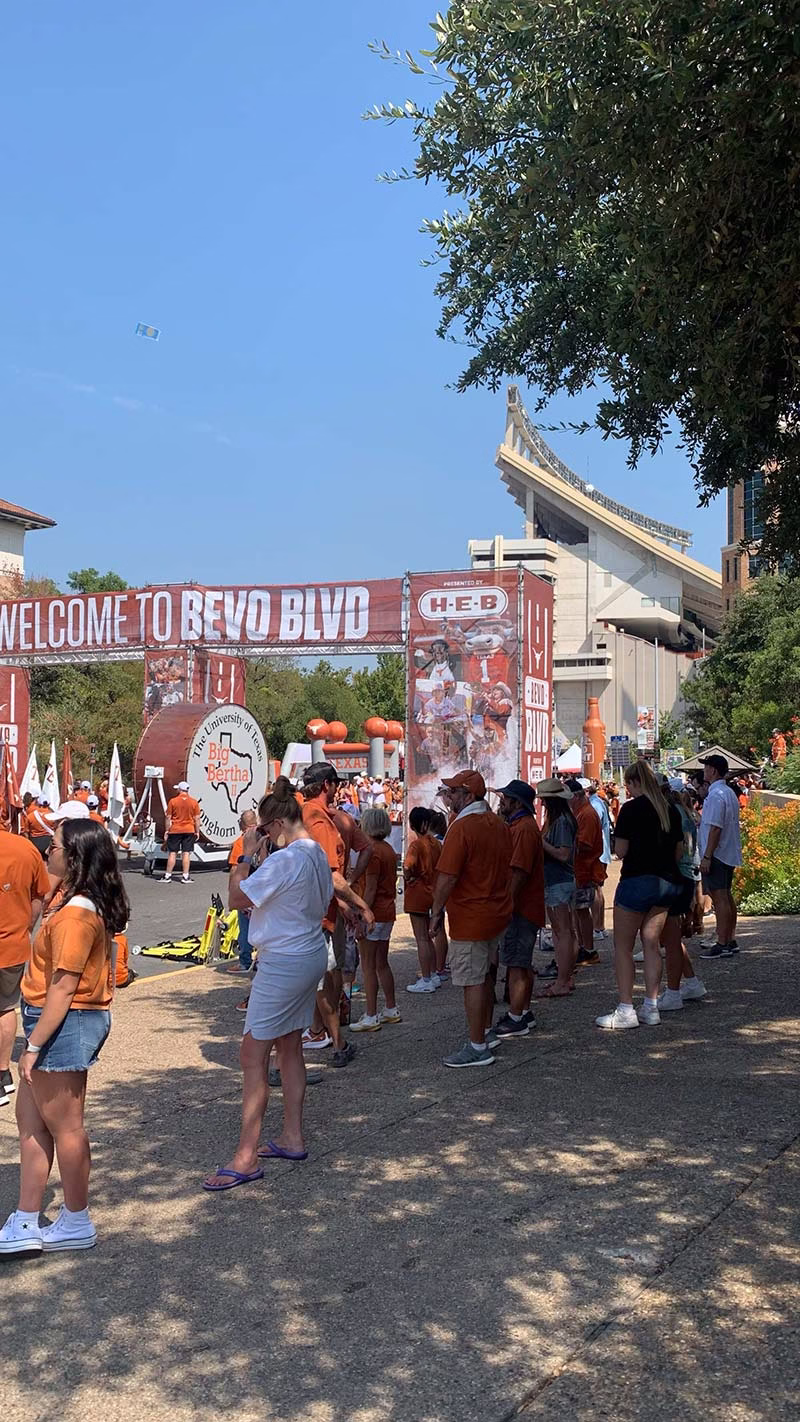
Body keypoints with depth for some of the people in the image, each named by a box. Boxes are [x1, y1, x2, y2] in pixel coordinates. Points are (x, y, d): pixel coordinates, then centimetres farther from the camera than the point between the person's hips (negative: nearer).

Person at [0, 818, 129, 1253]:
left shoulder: (74, 914, -23)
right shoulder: (72, 896, 4)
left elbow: (63, 990, -23)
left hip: (64, 1023, -10)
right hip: (66, 1021, 10)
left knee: (63, 1127, 5)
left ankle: (77, 1224, 21)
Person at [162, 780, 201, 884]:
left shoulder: (173, 801, -4)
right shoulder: (194, 802, -2)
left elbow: (168, 818, -2)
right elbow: (197, 818, -1)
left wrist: (167, 830, 6)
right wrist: (197, 832, 7)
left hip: (175, 830, 0)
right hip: (189, 830, 0)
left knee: (172, 853, 5)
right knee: (186, 853, 2)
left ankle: (168, 876, 7)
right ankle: (185, 877, 1)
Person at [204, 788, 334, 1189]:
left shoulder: (284, 860, -22)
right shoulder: (319, 854, 8)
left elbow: (237, 899, -18)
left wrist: (247, 854, -7)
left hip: (283, 962, -10)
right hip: (312, 954, 10)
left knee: (253, 1053, -6)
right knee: (290, 1047, 18)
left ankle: (246, 1158, -4)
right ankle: (292, 1137, 27)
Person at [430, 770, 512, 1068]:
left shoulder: (462, 827, -19)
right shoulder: (500, 824, 7)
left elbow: (447, 877, -22)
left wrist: (437, 912, -13)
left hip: (470, 918, -9)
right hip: (499, 912, 9)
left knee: (472, 981, -2)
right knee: (485, 976, 20)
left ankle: (477, 1049, 2)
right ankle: (484, 1033, 31)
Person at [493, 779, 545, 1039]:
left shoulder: (524, 828, -17)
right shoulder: (518, 825, 17)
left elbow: (520, 872, -24)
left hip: (520, 909, -11)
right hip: (522, 907, 11)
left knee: (515, 964, -7)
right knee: (523, 964, 16)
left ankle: (515, 1020, -3)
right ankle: (524, 1013, 23)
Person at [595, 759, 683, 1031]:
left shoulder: (632, 808, -12)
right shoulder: (671, 810, 8)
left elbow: (620, 851, -11)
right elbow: (679, 851, 13)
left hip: (638, 881, -7)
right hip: (668, 882, 7)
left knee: (623, 947, 1)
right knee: (652, 945, 13)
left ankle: (625, 1011, -2)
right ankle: (651, 1008, 14)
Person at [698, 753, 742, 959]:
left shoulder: (715, 795, -17)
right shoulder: (729, 793, 15)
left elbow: (715, 828, -22)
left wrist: (707, 857, -22)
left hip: (716, 855, -10)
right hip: (728, 854, 10)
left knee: (719, 898, -9)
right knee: (726, 896, 15)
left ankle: (722, 945, -8)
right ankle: (731, 940, 21)